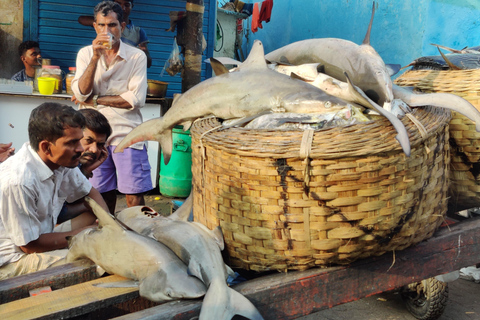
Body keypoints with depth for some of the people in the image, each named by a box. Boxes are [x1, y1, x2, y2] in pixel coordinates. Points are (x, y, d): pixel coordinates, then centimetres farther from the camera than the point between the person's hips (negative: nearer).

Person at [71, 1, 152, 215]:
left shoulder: (137, 56, -1)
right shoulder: (85, 54, 7)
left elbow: (136, 99, -11)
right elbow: (80, 94, -5)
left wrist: (95, 100, -6)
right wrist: (96, 57, -13)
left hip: (127, 134, -2)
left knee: (135, 196, -2)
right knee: (103, 194, 9)